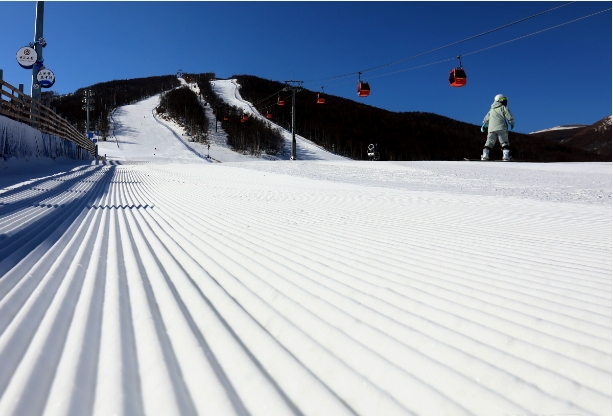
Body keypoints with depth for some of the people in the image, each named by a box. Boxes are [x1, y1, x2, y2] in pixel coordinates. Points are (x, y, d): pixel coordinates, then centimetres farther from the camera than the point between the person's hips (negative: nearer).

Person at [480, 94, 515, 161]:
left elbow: (486, 119, 28)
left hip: (491, 129, 4)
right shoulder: (503, 108, 5)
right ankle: (506, 156, -10)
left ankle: (485, 155, -10)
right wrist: (512, 124, 16)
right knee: (504, 143, 2)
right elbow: (510, 117, 0)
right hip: (501, 128, -4)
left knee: (489, 142, 5)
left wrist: (484, 125, 42)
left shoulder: (491, 110, 22)